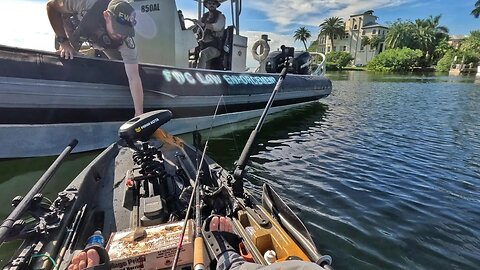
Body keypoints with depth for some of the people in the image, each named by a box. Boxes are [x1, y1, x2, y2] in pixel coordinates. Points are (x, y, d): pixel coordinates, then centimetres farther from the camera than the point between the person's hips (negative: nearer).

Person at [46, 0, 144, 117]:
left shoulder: (126, 41, -40)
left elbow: (134, 78, -41)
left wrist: (139, 114, -45)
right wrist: (63, 42, -31)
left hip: (104, 42, 1)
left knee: (122, 64, -7)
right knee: (66, 59, -11)